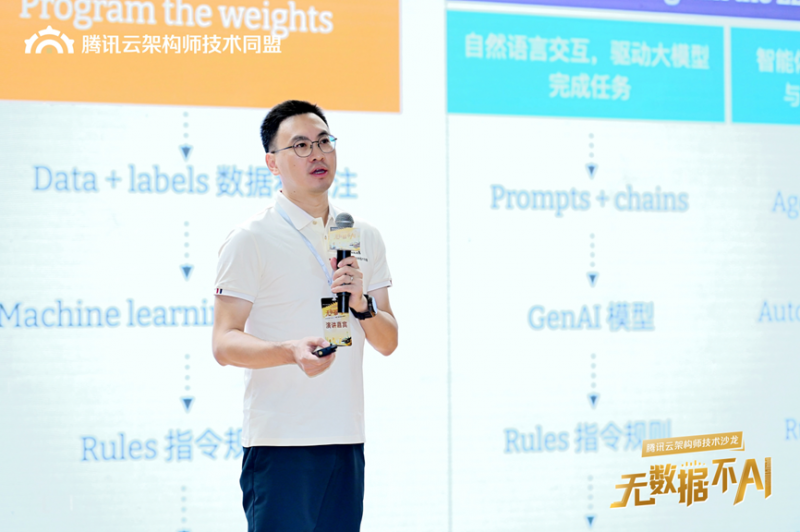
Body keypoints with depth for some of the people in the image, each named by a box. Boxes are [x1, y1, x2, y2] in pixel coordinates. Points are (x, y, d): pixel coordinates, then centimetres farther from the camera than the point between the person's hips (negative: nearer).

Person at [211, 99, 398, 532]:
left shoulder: (365, 237, 13)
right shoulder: (251, 240, -5)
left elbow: (388, 342, 13)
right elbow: (224, 343, -11)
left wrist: (361, 303, -8)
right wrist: (291, 351, -28)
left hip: (347, 441, 6)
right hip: (279, 443, -6)